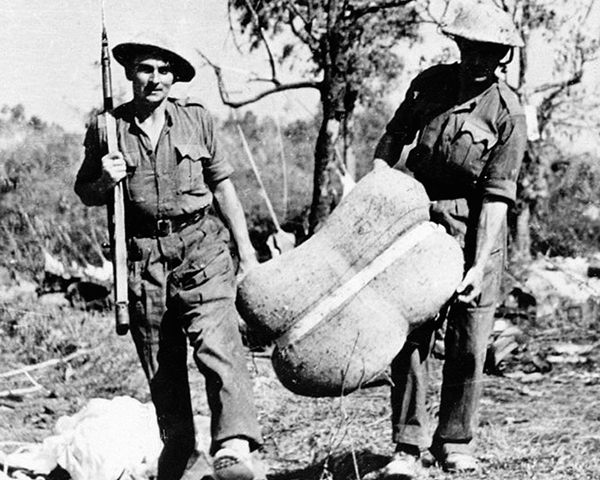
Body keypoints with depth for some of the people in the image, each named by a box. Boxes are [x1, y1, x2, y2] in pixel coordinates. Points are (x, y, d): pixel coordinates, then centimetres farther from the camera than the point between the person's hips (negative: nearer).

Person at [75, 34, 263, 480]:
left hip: (200, 246, -1)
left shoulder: (196, 118, 5)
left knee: (217, 344, -21)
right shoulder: (106, 128, 4)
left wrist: (246, 251, 9)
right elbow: (85, 193, 14)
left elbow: (223, 187, 12)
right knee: (160, 364, 9)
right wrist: (105, 181, -9)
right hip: (142, 256, 2)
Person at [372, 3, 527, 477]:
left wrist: (479, 265, -21)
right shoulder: (430, 83, 1)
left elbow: (497, 198, -14)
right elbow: (395, 134, 17)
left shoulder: (508, 114, -10)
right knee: (409, 336, -2)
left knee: (469, 343, 2)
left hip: (476, 229, -2)